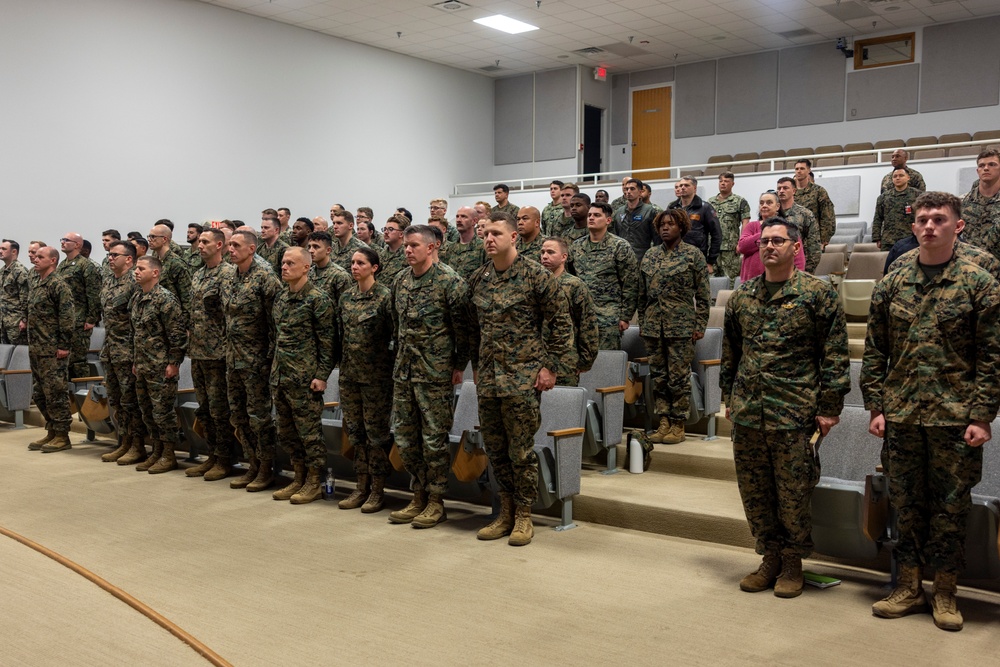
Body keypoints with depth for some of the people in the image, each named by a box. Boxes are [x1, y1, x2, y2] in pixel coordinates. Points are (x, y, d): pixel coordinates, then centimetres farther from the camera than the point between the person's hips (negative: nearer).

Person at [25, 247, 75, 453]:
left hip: (52, 350, -9)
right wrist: (32, 344, 18)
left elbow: (68, 316, -16)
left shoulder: (58, 285, -11)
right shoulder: (36, 285, 16)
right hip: (36, 349, 9)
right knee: (39, 394, 13)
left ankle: (62, 436, 3)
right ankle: (51, 432, 22)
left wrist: (64, 345, -19)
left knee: (55, 392, -4)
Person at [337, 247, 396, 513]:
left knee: (376, 431, 1)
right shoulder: (346, 297, 9)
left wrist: (393, 366, -11)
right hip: (349, 372, 6)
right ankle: (362, 486, 20)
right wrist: (342, 363, 12)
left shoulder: (385, 296, -9)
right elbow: (341, 333, 16)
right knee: (355, 430, 11)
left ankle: (378, 489, 11)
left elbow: (396, 334, -9)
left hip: (376, 374, -6)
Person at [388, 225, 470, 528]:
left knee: (434, 437, 0)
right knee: (405, 437, 10)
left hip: (435, 372, -7)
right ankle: (419, 496, 23)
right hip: (403, 372, 7)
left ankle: (435, 501, 12)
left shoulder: (449, 282, -10)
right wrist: (402, 357, 17)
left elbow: (463, 328, -9)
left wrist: (459, 365, -8)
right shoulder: (400, 281, 10)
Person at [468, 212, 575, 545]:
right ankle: (506, 511, 26)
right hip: (487, 377, 6)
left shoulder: (536, 275, -8)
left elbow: (561, 322, -6)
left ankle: (523, 516, 15)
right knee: (494, 448, 12)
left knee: (521, 450, 1)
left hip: (523, 377, -6)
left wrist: (551, 366, -10)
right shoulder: (477, 279, 8)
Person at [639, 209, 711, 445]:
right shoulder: (649, 256, 11)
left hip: (681, 326, -4)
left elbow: (703, 294, -2)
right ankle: (664, 422, 15)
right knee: (658, 376, 7)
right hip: (653, 326, 4)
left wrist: (700, 326, -6)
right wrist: (642, 323, 13)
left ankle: (678, 425, 8)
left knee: (679, 376, -1)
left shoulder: (693, 255, 0)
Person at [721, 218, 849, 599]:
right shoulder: (742, 296, 11)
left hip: (794, 413, -4)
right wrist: (730, 397, 16)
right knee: (754, 490, 10)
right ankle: (770, 558, 26)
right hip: (747, 411, 5)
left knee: (793, 494, 3)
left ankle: (792, 564, 21)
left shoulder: (818, 294, -3)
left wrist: (829, 408, -8)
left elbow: (835, 356, -5)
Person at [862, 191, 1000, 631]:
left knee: (951, 505, 6)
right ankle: (909, 587, 22)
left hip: (955, 417, -2)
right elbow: (875, 351, 7)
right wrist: (875, 407, 1)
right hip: (901, 414, 3)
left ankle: (944, 593, 20)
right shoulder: (891, 285, 6)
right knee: (906, 503, 10)